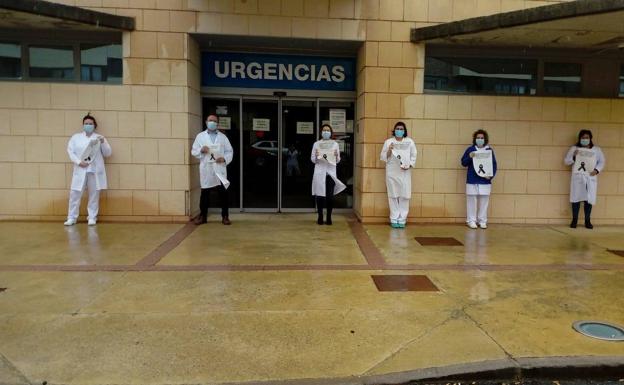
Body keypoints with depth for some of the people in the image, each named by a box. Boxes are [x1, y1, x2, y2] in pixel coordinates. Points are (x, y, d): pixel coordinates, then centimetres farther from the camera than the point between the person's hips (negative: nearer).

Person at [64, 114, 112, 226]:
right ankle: (72, 218, 7)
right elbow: (70, 151, 5)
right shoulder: (76, 137, 11)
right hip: (80, 170, 0)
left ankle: (92, 217, 12)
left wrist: (103, 143, -11)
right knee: (75, 193, -2)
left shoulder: (100, 138, 10)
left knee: (94, 194, 3)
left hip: (95, 170, 0)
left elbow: (108, 154, 6)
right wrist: (79, 162, -10)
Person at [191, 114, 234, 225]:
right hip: (206, 169, 0)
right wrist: (201, 150, -14)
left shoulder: (223, 137, 10)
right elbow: (193, 151, 7)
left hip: (220, 169, 0)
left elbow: (230, 151, 8)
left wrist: (224, 158, -11)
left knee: (223, 193, 0)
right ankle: (203, 216, 17)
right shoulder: (200, 136, 9)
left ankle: (225, 216, 10)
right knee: (205, 193, 6)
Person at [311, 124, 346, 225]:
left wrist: (336, 155, -11)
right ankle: (320, 217, 7)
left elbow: (338, 161, 10)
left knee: (330, 196, -3)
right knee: (320, 196, -2)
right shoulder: (316, 144, 7)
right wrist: (317, 156, -14)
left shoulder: (335, 144, 9)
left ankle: (329, 217, 7)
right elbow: (313, 160, 6)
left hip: (331, 172, 1)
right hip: (320, 172, -1)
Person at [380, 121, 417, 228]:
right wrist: (389, 150, -14)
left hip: (405, 173, 1)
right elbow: (384, 157, 4)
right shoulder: (388, 142, 6)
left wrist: (409, 165, -8)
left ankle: (402, 220, 6)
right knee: (393, 196, 1)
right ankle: (394, 220, 8)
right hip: (392, 172, -1)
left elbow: (413, 156, 8)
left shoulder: (410, 142, 9)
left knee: (404, 196, -2)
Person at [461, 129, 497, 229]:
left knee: (484, 202, 5)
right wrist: (469, 157, -15)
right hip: (472, 181, -1)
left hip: (485, 181, 1)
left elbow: (494, 165, 7)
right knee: (472, 201, 1)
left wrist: (491, 175, -8)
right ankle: (471, 221, 8)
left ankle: (482, 221, 14)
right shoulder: (470, 149, 3)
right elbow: (463, 163, 3)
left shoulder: (489, 150, 6)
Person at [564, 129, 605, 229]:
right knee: (576, 198, -3)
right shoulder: (574, 148, 8)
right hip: (577, 177, -1)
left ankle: (587, 221, 7)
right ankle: (574, 220, 5)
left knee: (589, 199, -2)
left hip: (591, 178, 1)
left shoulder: (597, 149, 12)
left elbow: (602, 162, 12)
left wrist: (597, 170, -6)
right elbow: (566, 161, 5)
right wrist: (573, 157, -14)